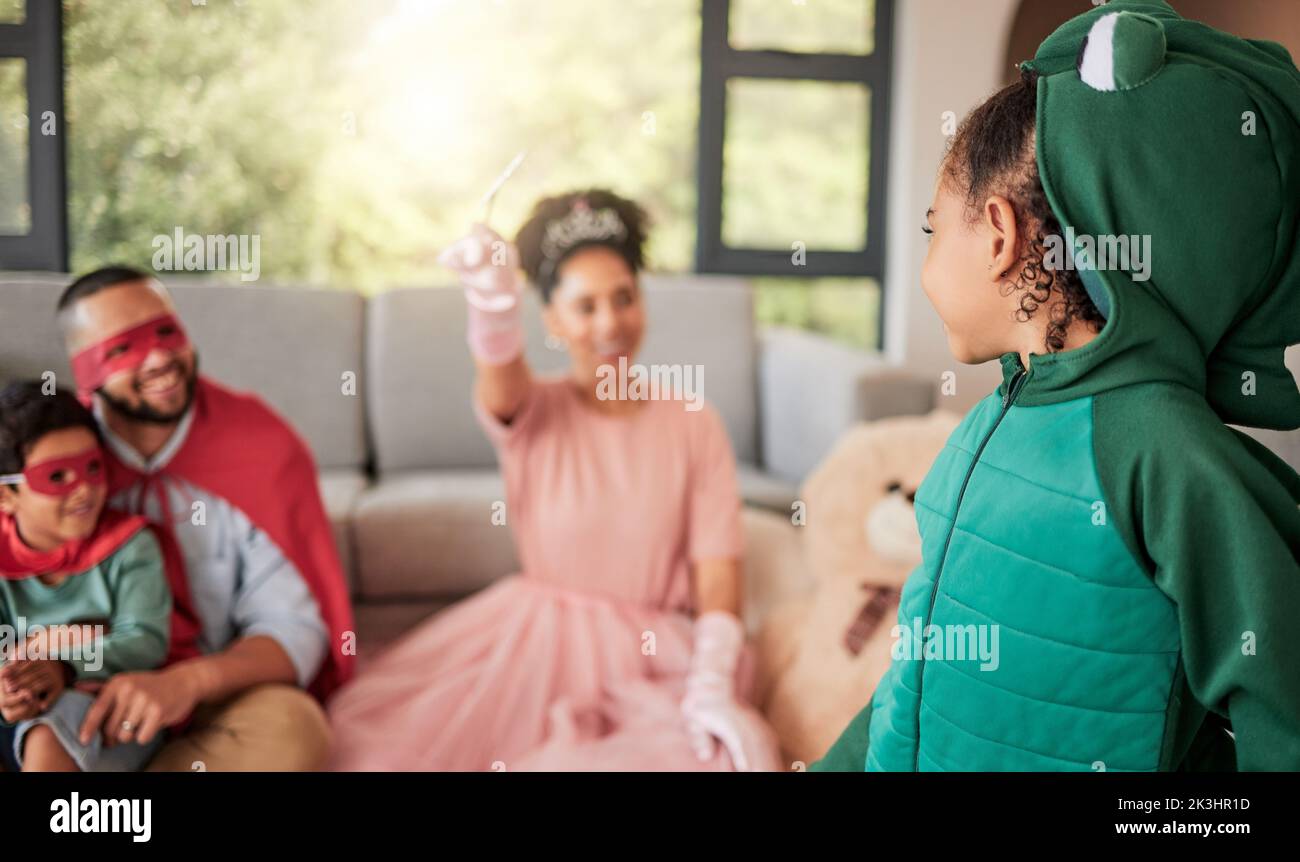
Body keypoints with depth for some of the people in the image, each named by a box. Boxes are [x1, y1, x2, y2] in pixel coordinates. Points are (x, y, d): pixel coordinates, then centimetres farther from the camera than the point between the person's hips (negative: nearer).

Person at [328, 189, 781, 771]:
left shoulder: (694, 424, 3)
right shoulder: (533, 412, 2)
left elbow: (717, 571, -3)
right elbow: (500, 378, -24)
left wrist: (711, 686, -19)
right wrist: (494, 299, -47)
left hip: (655, 654, 1)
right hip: (537, 641, 0)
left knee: (717, 753, -31)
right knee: (375, 734, -22)